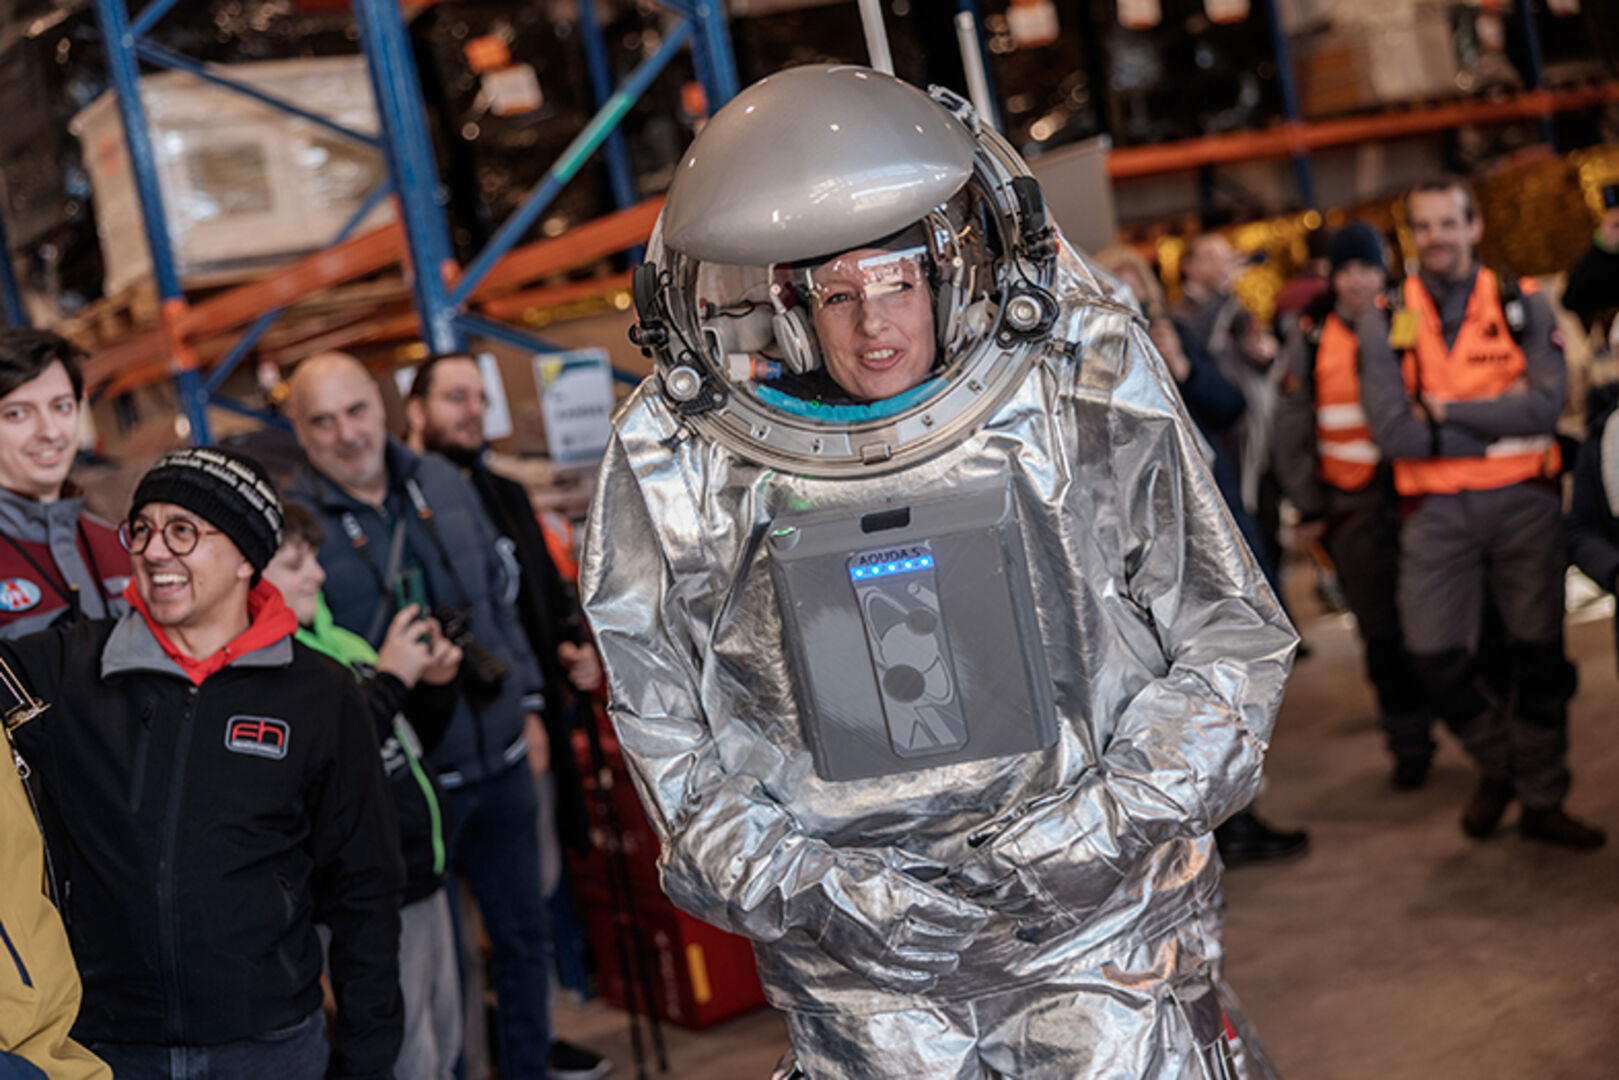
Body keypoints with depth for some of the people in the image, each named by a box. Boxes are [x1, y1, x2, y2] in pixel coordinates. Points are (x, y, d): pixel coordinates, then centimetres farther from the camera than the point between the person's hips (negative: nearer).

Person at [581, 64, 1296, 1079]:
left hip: (1099, 926, 0)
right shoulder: (680, 465, -5)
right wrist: (808, 889, -9)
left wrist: (1108, 826, -9)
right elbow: (673, 743, 2)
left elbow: (1231, 640, 1)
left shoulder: (1091, 396, -6)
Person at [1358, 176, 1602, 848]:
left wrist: (1449, 410, -12)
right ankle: (1497, 763, 24)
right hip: (1437, 510, 0)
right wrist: (1501, 421, -9)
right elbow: (1392, 432, -10)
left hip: (1522, 501, 0)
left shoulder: (1521, 306, 4)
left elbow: (1546, 406, -11)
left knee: (1537, 653, 3)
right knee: (1435, 657, -4)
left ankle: (1541, 800, 17)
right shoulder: (1384, 323, 2)